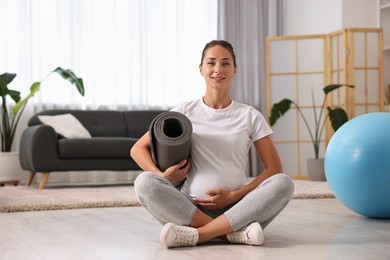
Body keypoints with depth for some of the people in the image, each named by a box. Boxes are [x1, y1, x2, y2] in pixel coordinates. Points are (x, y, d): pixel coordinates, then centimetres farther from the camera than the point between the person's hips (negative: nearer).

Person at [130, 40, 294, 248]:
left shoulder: (250, 116, 7)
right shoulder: (184, 112, 7)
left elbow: (274, 168, 3)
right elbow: (138, 149, 7)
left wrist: (235, 196, -10)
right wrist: (162, 176, -13)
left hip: (236, 209, 0)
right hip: (190, 208, 0)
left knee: (283, 183, -25)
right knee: (144, 183, -27)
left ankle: (197, 234, -31)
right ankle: (234, 232, -31)